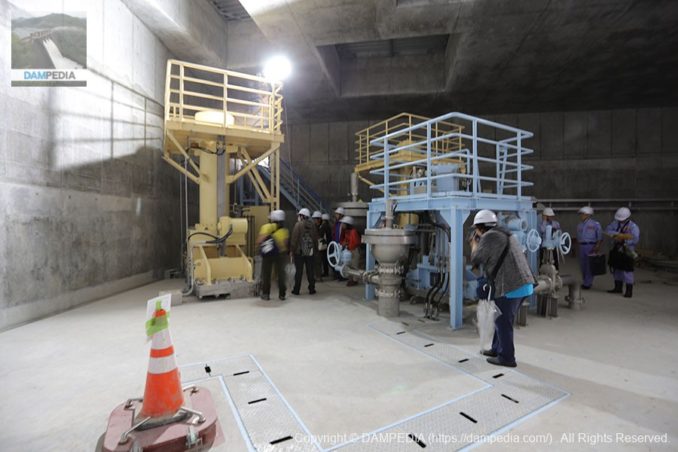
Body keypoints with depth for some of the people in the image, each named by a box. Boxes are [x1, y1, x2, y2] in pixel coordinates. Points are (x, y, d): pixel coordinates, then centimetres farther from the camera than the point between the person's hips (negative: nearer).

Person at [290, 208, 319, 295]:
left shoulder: (298, 225, -9)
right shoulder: (313, 225, 4)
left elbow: (294, 239, -11)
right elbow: (315, 239, 7)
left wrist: (292, 250, -4)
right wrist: (315, 250, 15)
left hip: (299, 252, -3)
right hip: (310, 252, 3)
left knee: (298, 271, 4)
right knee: (310, 271, 9)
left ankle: (296, 290, 10)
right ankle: (311, 289, 14)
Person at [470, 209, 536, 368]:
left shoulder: (489, 236, -10)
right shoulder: (502, 234, 19)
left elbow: (476, 260, -3)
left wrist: (474, 244, 13)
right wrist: (478, 243, 27)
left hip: (510, 286, -10)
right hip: (523, 284, 10)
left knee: (503, 322, 3)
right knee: (502, 319, 20)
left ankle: (506, 357, 14)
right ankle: (497, 349, 33)